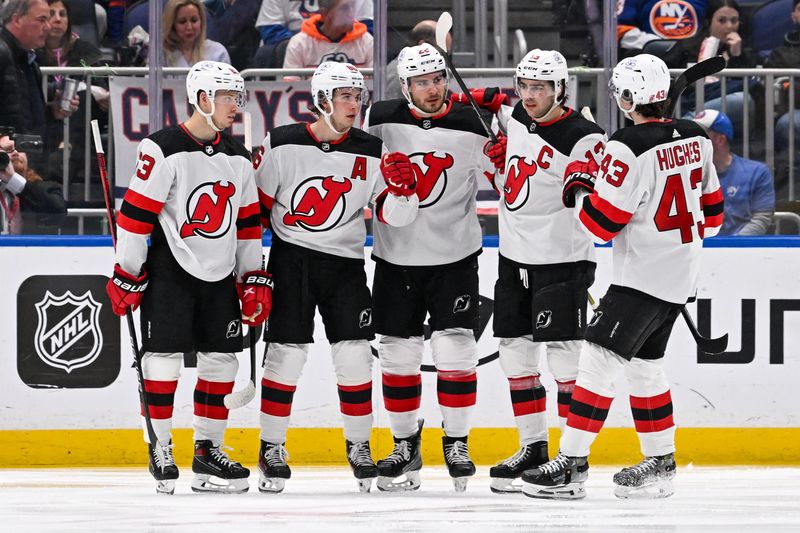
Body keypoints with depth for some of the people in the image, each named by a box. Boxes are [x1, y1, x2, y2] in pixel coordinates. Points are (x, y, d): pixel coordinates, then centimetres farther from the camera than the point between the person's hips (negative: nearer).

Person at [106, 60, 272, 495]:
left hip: (220, 276, 6)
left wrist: (255, 280, 12)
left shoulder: (238, 158, 10)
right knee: (164, 354, -8)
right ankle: (160, 450, 1)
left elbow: (248, 222, 16)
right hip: (169, 270, -6)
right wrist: (126, 276, -11)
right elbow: (135, 214, -12)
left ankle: (207, 450, 13)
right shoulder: (164, 150, -12)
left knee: (221, 358, 5)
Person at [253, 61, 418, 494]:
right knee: (287, 352, -5)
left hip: (345, 263, 2)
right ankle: (271, 449, 7)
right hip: (291, 261, -2)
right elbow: (254, 206, 1)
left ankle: (359, 446, 12)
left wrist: (401, 186, -22)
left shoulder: (371, 152, -1)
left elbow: (395, 216, -1)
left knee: (354, 353, -3)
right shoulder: (282, 146, -7)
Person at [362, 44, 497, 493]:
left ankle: (457, 443, 7)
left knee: (455, 350, -7)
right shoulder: (380, 120, -4)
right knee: (398, 353, 6)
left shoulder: (470, 126, -7)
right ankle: (406, 446, 19)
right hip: (396, 257, 2)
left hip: (455, 257, -2)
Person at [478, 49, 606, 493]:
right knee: (515, 351, 10)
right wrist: (497, 155, 9)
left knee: (563, 352, -8)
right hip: (514, 256, 8)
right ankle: (533, 446, 20)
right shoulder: (515, 118, 5)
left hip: (561, 257, -8)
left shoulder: (583, 138, -16)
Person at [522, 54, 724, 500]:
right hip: (682, 275, 9)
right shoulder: (695, 138, 5)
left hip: (644, 276, -9)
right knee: (644, 364, 19)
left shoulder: (629, 148, -20)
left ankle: (572, 465, -11)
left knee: (599, 359, -8)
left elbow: (600, 223, -16)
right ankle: (660, 465, 22)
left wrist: (578, 191, 1)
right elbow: (710, 212, 14)